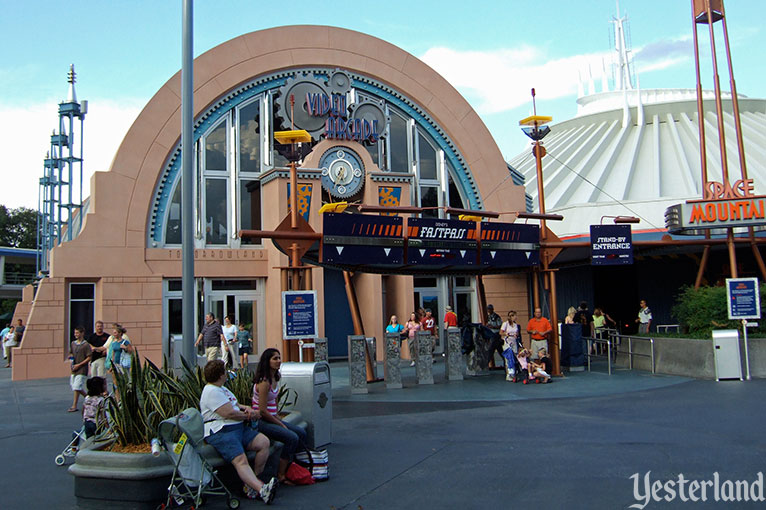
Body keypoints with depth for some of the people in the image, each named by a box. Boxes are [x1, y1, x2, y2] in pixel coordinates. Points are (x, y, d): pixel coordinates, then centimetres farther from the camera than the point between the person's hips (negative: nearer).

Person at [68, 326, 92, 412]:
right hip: (74, 370, 7)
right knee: (73, 386, 12)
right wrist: (70, 361, 4)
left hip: (82, 369, -7)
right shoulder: (72, 343, 10)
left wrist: (79, 365, -15)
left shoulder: (86, 345, -9)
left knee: (77, 387, -9)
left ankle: (74, 406, -1)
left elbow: (89, 358, -11)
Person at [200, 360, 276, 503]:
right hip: (220, 432, -10)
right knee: (240, 460, -28)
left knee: (264, 442, -11)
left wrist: (247, 408, 4)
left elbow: (236, 405, 29)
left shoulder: (222, 389, 24)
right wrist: (249, 415, -2)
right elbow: (229, 413, -18)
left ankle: (253, 482, -8)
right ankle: (262, 490, -48)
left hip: (240, 428, 10)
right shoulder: (211, 391, -10)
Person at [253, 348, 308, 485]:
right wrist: (281, 424, -12)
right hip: (260, 422, -10)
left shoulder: (275, 378, 9)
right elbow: (262, 411, -21)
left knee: (301, 433, 5)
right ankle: (281, 475, -12)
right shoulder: (264, 382, -21)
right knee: (292, 438, -22)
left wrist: (279, 421, 8)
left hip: (271, 418, 10)